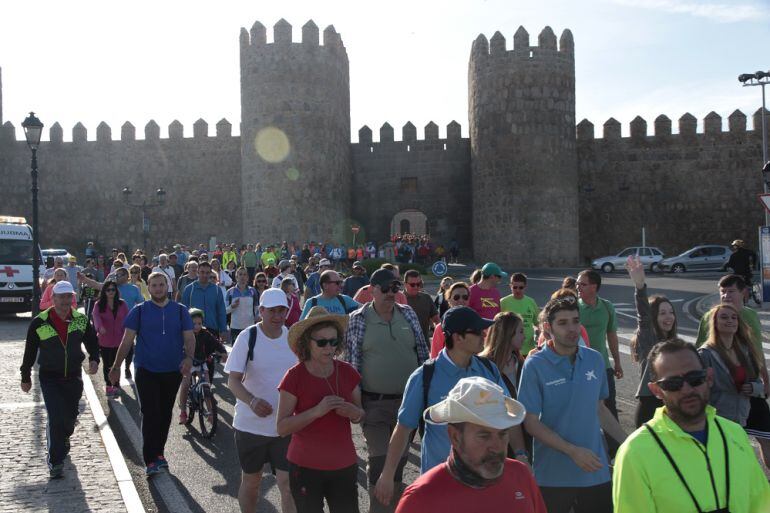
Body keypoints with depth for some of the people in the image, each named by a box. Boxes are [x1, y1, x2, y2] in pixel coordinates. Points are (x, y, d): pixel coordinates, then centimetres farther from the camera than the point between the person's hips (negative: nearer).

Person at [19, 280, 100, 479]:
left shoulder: (81, 320, -3)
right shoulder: (39, 322, -10)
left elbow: (92, 342, 10)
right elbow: (29, 352, 1)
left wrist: (94, 360, -10)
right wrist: (25, 378, 8)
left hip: (73, 377, 3)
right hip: (49, 378, -3)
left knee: (70, 417, 15)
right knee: (56, 418, -12)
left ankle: (62, 439, 48)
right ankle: (55, 461, 1)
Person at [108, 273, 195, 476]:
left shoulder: (180, 310, 3)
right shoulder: (139, 311, 0)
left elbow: (189, 337, 0)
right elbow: (127, 340, -2)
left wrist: (188, 357, -18)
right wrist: (116, 366, -8)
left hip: (173, 371, 2)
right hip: (147, 371, -2)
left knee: (165, 414, 12)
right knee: (150, 414, -7)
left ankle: (158, 453, 27)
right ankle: (150, 460, -2)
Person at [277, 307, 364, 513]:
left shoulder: (347, 372, -1)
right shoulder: (294, 376, -11)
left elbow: (360, 414, 12)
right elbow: (282, 428, -13)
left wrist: (354, 413, -12)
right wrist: (316, 411, -26)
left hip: (344, 466, 3)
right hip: (306, 468, -3)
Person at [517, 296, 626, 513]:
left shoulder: (595, 360, 2)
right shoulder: (535, 365, -11)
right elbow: (531, 422, -12)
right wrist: (572, 451, -18)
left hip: (596, 471, 4)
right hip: (553, 476, -3)